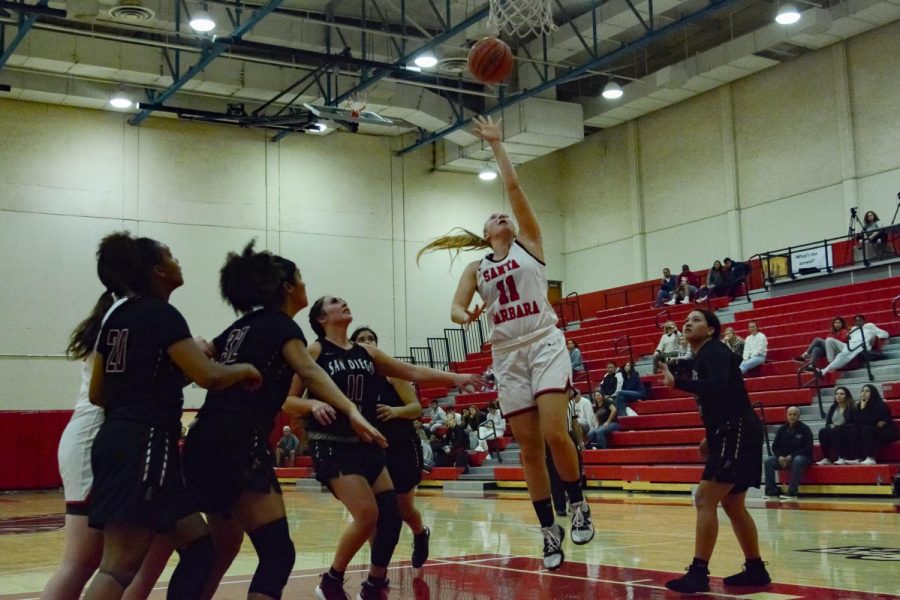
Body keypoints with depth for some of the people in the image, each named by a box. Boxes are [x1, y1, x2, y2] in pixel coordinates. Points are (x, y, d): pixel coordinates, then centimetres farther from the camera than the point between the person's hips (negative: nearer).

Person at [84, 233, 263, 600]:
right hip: (144, 446, -9)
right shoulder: (162, 315, -8)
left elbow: (97, 394, 18)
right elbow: (209, 376, -18)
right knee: (120, 567, -13)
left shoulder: (118, 316, 16)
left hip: (117, 441, 9)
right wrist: (245, 370, 1)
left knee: (199, 547, 12)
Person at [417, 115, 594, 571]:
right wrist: (464, 315, -19)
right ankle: (550, 529, 11)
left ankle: (578, 504, 3)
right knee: (529, 448, 2)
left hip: (545, 345, -3)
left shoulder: (528, 245, 10)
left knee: (555, 434, -18)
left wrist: (496, 145, 7)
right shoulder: (476, 269, 16)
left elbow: (513, 187, 3)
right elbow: (456, 309, 4)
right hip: (507, 356, 3)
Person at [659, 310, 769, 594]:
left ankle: (698, 573, -13)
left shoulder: (714, 351, -10)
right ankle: (755, 569, 25)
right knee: (733, 505, 17)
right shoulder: (702, 357, 19)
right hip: (730, 434, 11)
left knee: (705, 500, -13)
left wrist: (676, 382, -30)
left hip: (737, 433, -11)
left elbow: (718, 388, -29)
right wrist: (711, 438, 21)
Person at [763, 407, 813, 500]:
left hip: (801, 456, -4)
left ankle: (792, 492, -38)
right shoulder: (782, 429, 7)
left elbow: (807, 448, -11)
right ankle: (772, 491, -18)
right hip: (783, 457, 4)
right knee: (768, 461, -20)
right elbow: (775, 446, 9)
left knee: (797, 461, -39)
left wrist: (791, 456, -22)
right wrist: (780, 456, -13)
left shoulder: (805, 429, -5)